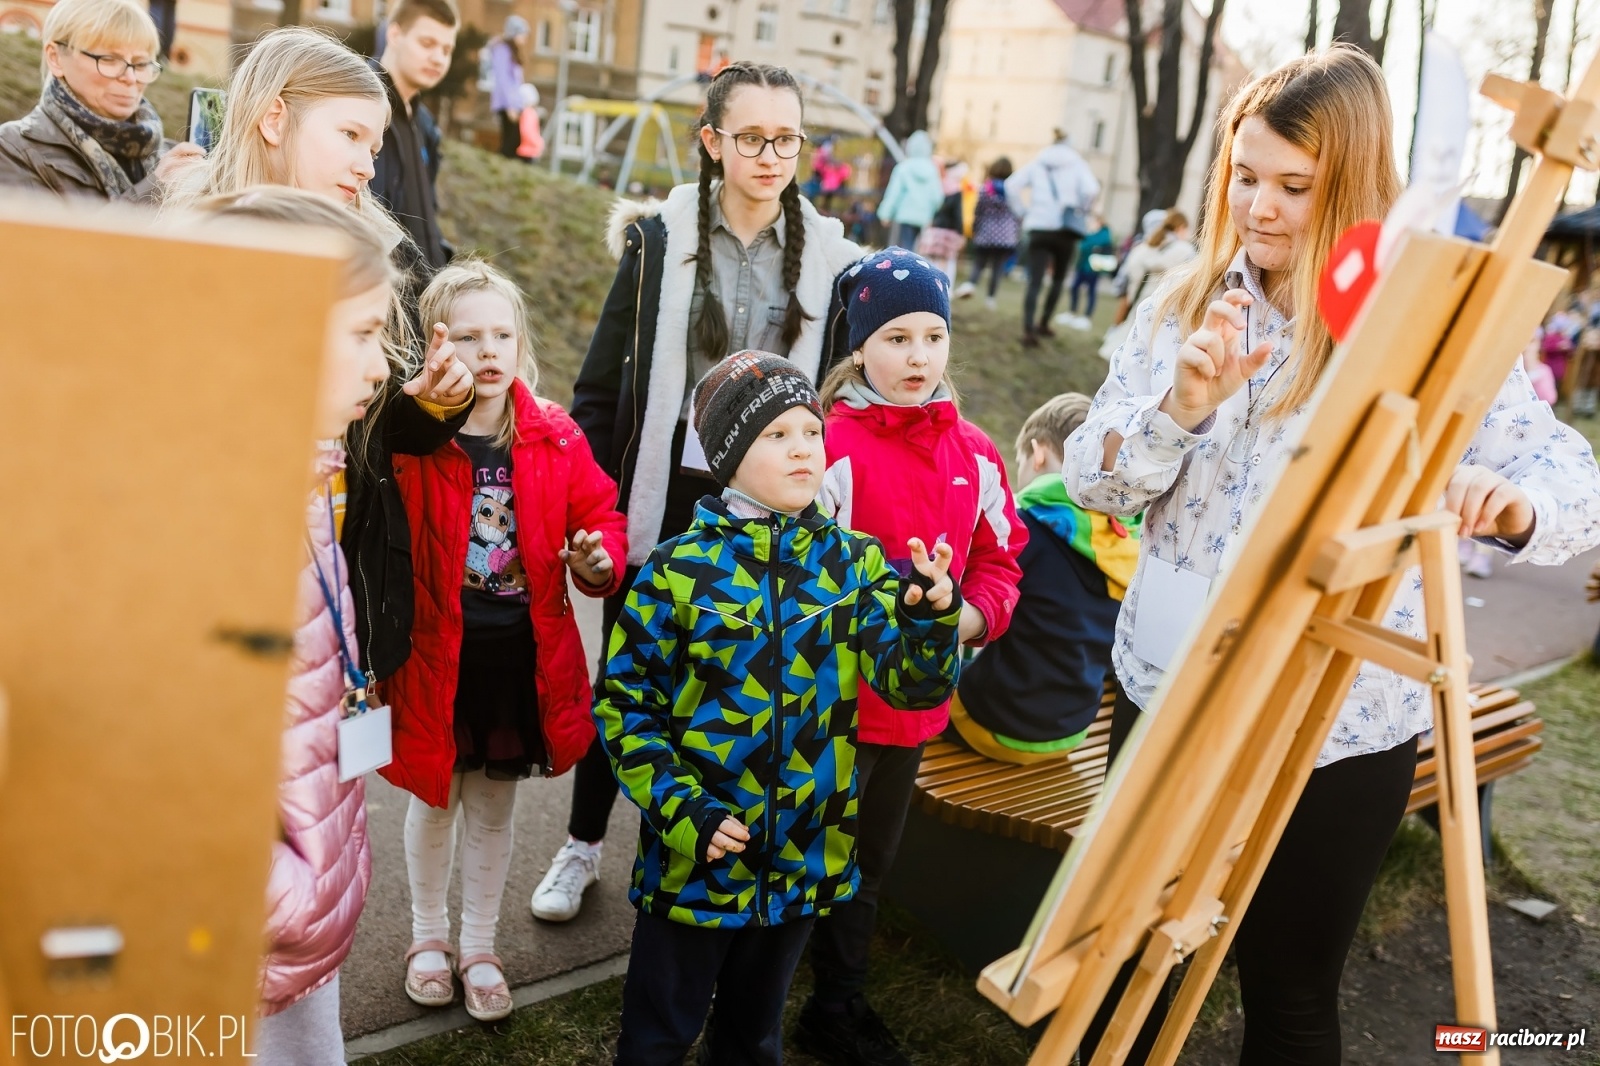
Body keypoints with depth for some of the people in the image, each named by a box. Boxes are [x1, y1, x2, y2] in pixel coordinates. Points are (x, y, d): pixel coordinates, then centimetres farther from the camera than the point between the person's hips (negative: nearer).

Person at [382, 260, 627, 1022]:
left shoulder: (556, 439, -4)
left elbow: (598, 513, 4)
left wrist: (600, 560, -16)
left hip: (522, 653, 3)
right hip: (435, 652, -2)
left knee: (494, 808, 19)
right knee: (435, 800, 18)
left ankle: (479, 948, 39)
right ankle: (429, 934, 43)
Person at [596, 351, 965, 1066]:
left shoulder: (855, 563, -3)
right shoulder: (678, 568, -12)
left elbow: (912, 684, -10)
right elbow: (624, 704, -7)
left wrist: (933, 619, -30)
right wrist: (681, 808, -16)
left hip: (804, 861, 3)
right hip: (694, 854, -2)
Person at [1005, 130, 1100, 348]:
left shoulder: (1037, 164, 11)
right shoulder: (1077, 165, 6)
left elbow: (1012, 185, -1)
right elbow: (1092, 189, -12)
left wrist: (1023, 211, 5)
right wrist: (1080, 211, 2)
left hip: (1038, 228, 1)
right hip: (1066, 229, -1)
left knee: (1035, 281, -6)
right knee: (1058, 279, 18)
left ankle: (1029, 330, -22)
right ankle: (1043, 324, 22)